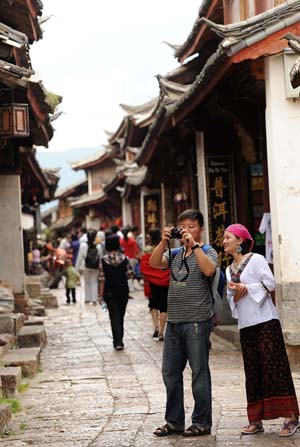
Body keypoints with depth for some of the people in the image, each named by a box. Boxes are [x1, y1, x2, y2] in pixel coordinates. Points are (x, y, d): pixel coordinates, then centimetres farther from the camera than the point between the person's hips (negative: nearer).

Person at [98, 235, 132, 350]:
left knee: (114, 317, 1)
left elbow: (102, 279, -8)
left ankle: (118, 342, -9)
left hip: (110, 292, -2)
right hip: (123, 291, 2)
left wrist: (101, 295, -3)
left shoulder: (104, 260, -8)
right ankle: (119, 340, 22)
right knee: (120, 317, 16)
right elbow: (129, 274, -5)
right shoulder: (124, 258, -6)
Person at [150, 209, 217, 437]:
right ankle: (174, 421, 18)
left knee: (199, 372, -1)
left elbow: (209, 269, -20)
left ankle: (202, 423, 6)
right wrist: (164, 242, -9)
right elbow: (154, 263, 1)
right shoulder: (175, 254, 15)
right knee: (170, 372, 9)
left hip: (197, 322, -6)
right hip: (174, 321, 6)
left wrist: (194, 245, -20)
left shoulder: (207, 251, 0)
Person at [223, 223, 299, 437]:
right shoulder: (229, 270, 18)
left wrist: (247, 288, -13)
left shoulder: (256, 259, -1)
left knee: (274, 365, -11)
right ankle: (256, 420, 8)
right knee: (252, 370, 5)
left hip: (265, 319, -7)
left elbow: (271, 283, -9)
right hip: (245, 323, 7)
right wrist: (234, 295, -2)